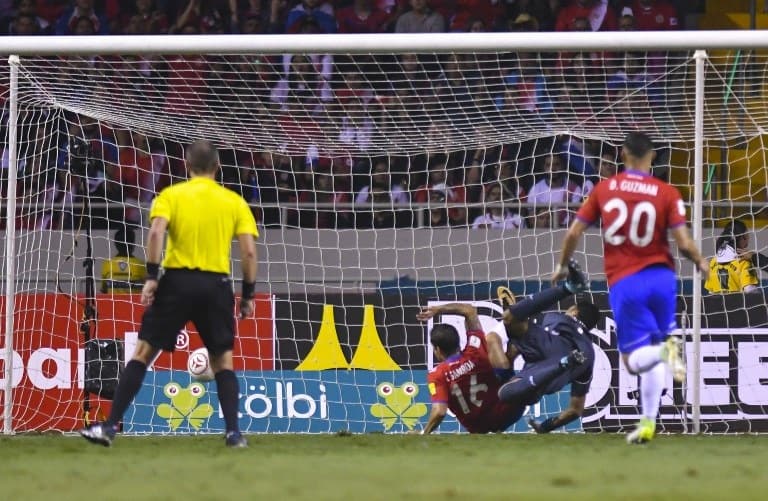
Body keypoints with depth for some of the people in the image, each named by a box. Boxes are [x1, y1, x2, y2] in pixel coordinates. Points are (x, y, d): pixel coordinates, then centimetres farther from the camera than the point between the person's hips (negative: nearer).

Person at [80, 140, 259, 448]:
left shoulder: (171, 196, 5)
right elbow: (249, 251, 2)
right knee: (222, 360, 13)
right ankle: (234, 432, 2)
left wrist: (151, 276, -11)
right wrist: (248, 295, 9)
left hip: (177, 281, -1)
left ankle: (110, 426, -3)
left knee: (143, 352, 2)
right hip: (217, 285, 1)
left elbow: (156, 232, -12)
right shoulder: (234, 202, 9)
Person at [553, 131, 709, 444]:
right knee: (654, 359, 17)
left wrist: (562, 266, 22)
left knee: (634, 360, 1)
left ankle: (665, 349, -33)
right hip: (661, 277, 1)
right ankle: (648, 423, 11)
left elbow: (573, 233, 4)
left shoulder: (604, 189, 2)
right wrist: (701, 263, 13)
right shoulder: (667, 194, -2)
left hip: (624, 283, -1)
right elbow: (684, 243, -8)